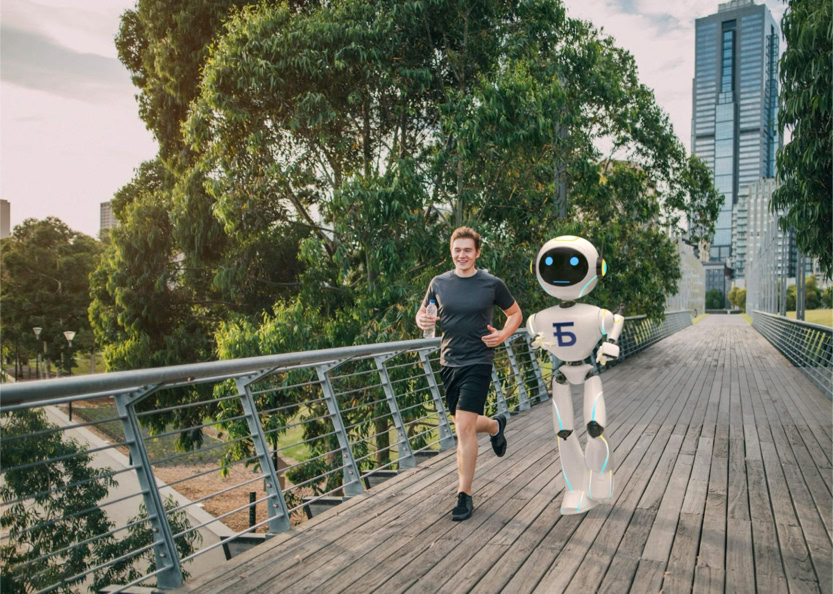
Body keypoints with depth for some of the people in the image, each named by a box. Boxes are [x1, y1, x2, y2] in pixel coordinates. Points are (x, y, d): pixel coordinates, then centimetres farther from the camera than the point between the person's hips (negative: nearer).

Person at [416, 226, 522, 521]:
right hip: (448, 362, 5)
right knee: (464, 426, 17)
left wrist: (503, 335, -10)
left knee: (464, 427, -12)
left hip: (477, 363, -4)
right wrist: (421, 320, -9)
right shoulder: (439, 283, 3)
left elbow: (515, 313, 9)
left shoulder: (492, 284, -5)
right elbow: (422, 312, 16)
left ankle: (464, 496, 1)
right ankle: (496, 425, 52)